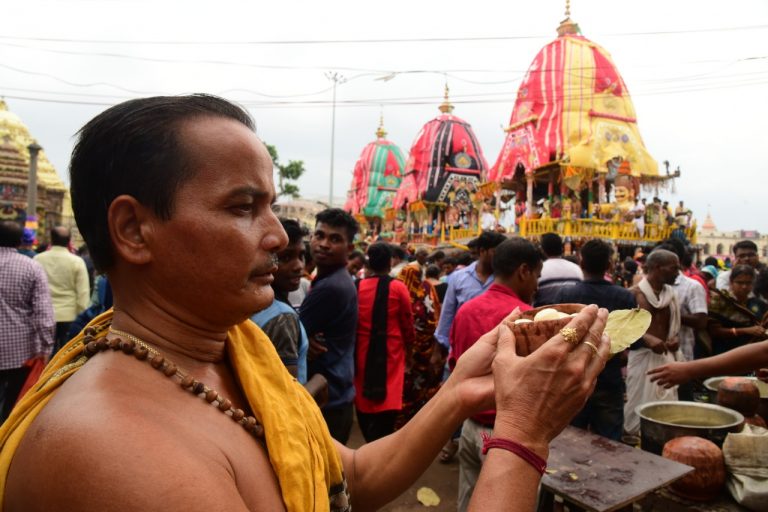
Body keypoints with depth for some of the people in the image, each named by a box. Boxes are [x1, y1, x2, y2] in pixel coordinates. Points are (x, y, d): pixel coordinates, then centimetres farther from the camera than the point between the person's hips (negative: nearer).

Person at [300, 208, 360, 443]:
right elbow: (309, 328, 7)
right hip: (335, 397, 10)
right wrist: (307, 342, -12)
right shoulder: (336, 281, 11)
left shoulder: (330, 287, -22)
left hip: (325, 402, -10)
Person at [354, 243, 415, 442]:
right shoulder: (398, 288, -10)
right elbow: (408, 326, -2)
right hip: (389, 356, -4)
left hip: (362, 356, 4)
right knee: (385, 415, 1)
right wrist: (408, 344, 17)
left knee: (364, 409, 18)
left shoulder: (357, 287, -1)